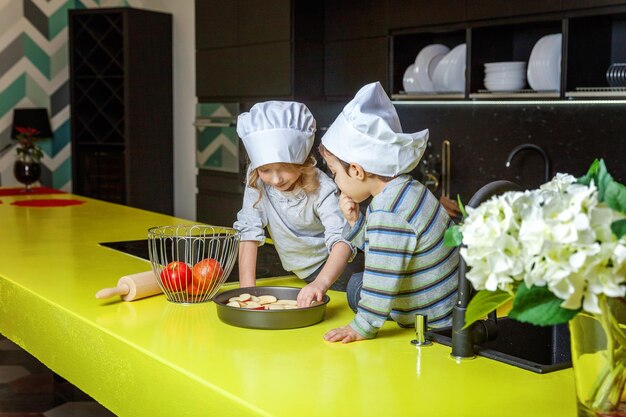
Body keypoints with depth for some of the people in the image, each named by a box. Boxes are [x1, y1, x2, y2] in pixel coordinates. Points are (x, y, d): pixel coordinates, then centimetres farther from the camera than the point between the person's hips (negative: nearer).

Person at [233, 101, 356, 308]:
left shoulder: (322, 189, -27)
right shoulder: (256, 180, -17)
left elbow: (342, 240, -38)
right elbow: (249, 232, -12)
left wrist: (322, 283, -56)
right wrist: (247, 287, -19)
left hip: (334, 269, -2)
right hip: (301, 275, 3)